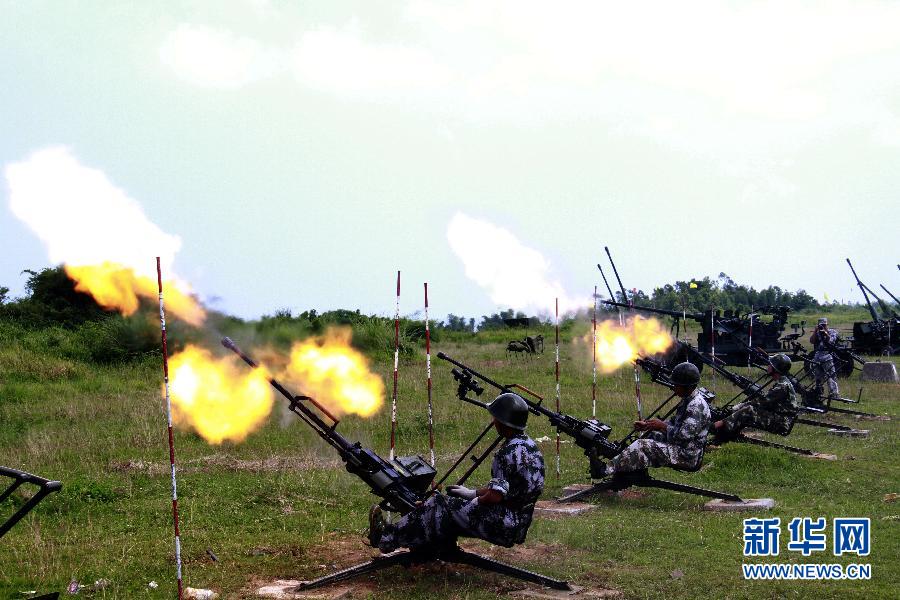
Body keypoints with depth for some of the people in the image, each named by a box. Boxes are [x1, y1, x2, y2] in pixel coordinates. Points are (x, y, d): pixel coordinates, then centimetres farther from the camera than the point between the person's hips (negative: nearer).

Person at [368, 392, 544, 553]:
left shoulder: (510, 451, -20)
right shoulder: (529, 445, 12)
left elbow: (495, 496, -23)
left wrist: (475, 501, -3)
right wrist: (473, 493, 20)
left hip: (502, 525, -10)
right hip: (518, 525, 10)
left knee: (440, 506, -1)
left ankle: (389, 537, 8)